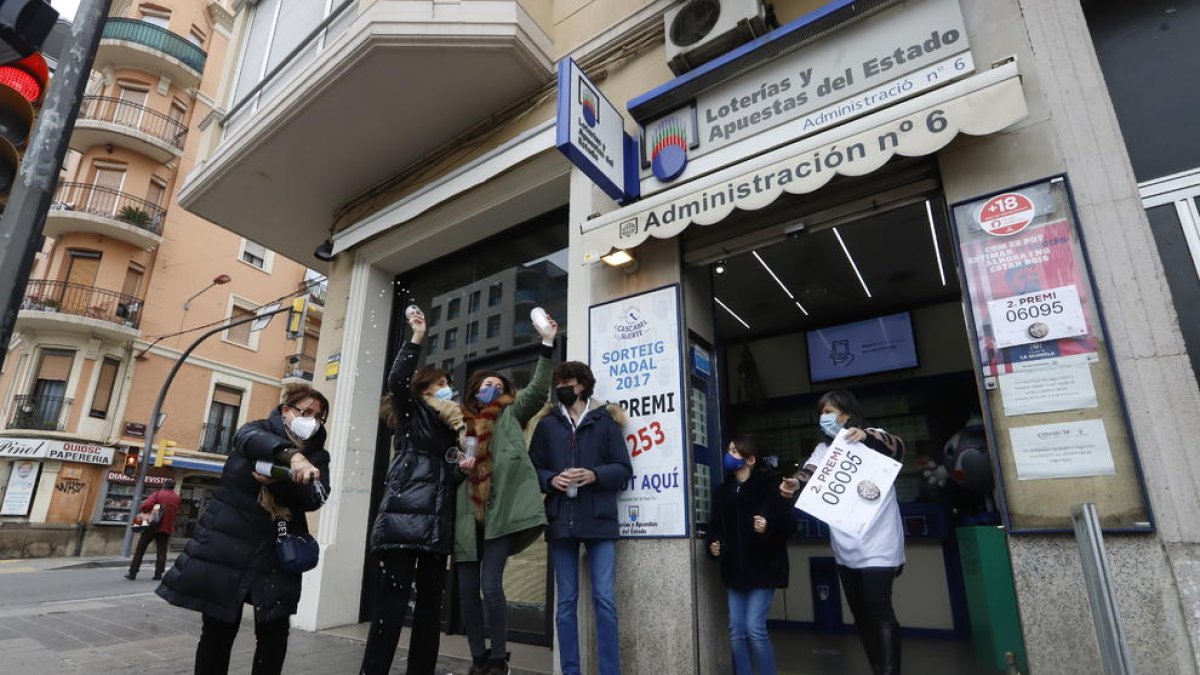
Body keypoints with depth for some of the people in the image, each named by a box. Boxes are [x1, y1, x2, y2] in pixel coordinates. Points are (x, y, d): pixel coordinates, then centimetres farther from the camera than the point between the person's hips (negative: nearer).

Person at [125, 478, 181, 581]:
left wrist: (141, 509, 4)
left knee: (140, 550, 10)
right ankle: (158, 574, 2)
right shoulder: (176, 498, 5)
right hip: (166, 527, 2)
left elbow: (147, 505, -16)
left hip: (152, 525, -2)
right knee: (161, 552, 6)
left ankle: (132, 573, 12)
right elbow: (176, 511, 8)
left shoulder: (158, 494, -5)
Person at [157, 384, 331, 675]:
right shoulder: (258, 430, 2)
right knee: (218, 630, 7)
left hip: (277, 553, 2)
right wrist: (292, 456, -43)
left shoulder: (317, 456, 6)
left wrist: (278, 481, -25)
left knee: (274, 632, 1)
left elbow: (315, 498, -9)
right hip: (228, 545, -1)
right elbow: (255, 441, -24)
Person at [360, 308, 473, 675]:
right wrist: (417, 338, -17)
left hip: (437, 524, 7)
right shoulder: (411, 414, 6)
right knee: (393, 599, -8)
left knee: (430, 603, 8)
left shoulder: (449, 429, 24)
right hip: (405, 518, -7)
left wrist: (462, 468, 7)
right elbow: (397, 381, -15)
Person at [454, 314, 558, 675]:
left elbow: (538, 390, -1)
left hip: (501, 513, -3)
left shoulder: (509, 416, 11)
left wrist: (547, 342, -8)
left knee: (491, 586, -8)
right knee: (467, 589, 6)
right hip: (466, 516, 3)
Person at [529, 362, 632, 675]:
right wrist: (551, 479, -10)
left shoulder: (606, 421, 5)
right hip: (561, 520, 2)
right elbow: (532, 468, 10)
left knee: (605, 600, -3)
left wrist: (594, 475, -15)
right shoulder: (546, 424, 12)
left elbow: (623, 468, 2)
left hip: (599, 519, -2)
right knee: (566, 602, 9)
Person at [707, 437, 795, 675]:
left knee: (755, 629, -6)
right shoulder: (723, 491, 9)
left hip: (762, 567, -6)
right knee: (736, 632, 8)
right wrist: (713, 544, -3)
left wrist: (769, 527, -28)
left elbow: (790, 523, -11)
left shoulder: (769, 486, -9)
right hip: (734, 570, 6)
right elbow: (716, 526, 16)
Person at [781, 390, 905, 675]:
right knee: (860, 614, 13)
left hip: (877, 543, -6)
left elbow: (898, 448, -22)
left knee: (879, 610, -11)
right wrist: (795, 482, -30)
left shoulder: (874, 440, -1)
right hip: (844, 547, 6)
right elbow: (811, 471, -7)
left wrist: (866, 436, -42)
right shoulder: (824, 449, 11)